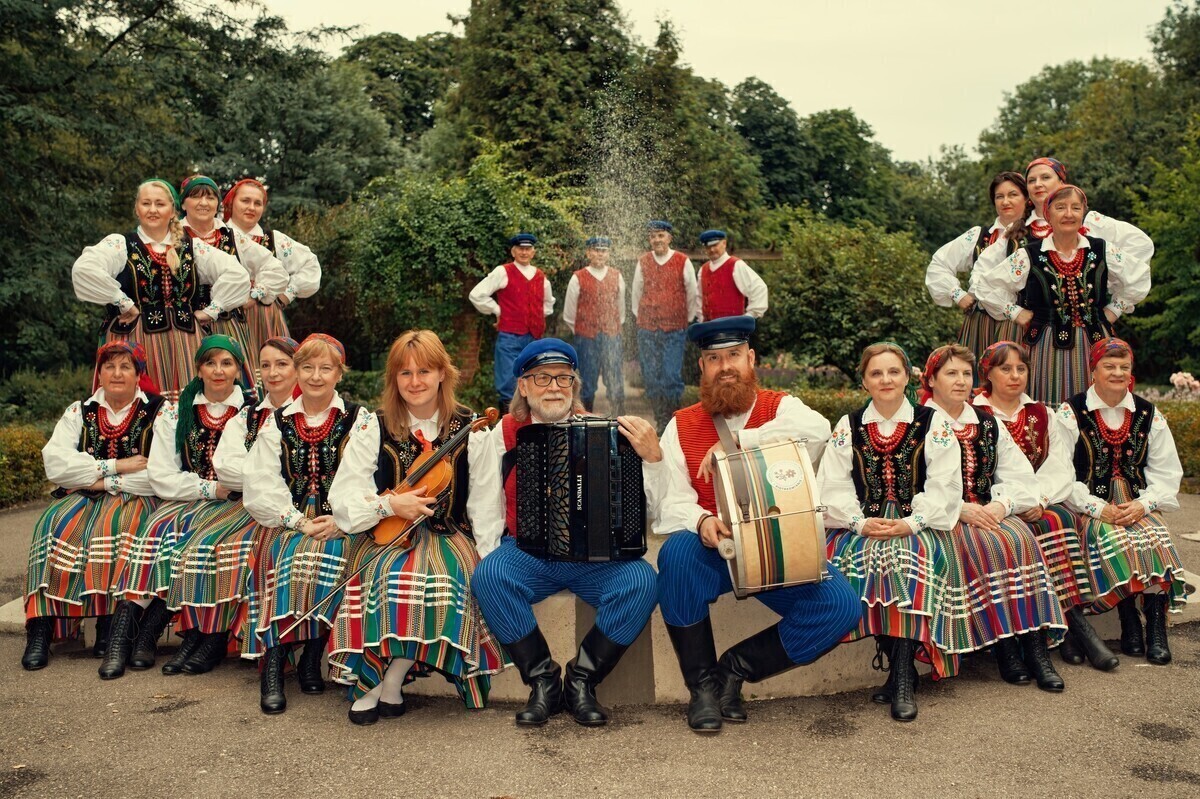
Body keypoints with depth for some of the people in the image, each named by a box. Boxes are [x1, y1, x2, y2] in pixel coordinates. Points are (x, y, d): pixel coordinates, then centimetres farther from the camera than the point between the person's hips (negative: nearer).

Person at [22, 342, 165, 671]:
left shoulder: (159, 413, 2)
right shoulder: (79, 412, 15)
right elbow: (55, 464, -2)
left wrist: (104, 481, -12)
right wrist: (114, 466, -11)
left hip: (134, 500, -3)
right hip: (82, 497, 3)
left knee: (114, 526, -34)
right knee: (55, 524, -27)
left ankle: (110, 626, -25)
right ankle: (42, 625, -26)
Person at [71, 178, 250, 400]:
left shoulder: (191, 247, 12)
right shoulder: (120, 244, 4)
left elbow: (237, 273, 4)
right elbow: (83, 269, -14)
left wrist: (211, 311, -2)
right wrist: (124, 304, -13)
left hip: (184, 345, 3)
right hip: (135, 343, -2)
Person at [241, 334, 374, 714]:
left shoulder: (361, 421, 6)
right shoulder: (277, 423, 12)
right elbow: (259, 484, 2)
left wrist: (339, 522, -19)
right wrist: (297, 521, -11)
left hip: (343, 524, -2)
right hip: (287, 522, 2)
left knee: (327, 560, -31)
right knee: (281, 560, -28)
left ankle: (312, 658, -16)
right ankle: (273, 665, -23)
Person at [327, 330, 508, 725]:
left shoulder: (469, 426, 2)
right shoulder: (375, 427, 3)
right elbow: (343, 495, 0)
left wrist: (487, 557, -12)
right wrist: (390, 504, -17)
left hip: (449, 534, 0)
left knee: (452, 578, -32)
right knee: (389, 576, -33)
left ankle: (386, 681, -16)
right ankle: (370, 679, -14)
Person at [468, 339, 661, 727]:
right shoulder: (502, 435, 8)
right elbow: (484, 509, 9)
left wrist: (651, 458, -15)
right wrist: (493, 561, -6)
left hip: (595, 555, 0)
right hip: (526, 552, 0)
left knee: (640, 581, -28)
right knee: (488, 576, -30)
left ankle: (581, 681, -6)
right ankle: (543, 680, -9)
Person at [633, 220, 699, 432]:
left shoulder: (683, 261, 1)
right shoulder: (643, 262, 8)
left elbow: (693, 295, 10)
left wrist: (690, 320, 14)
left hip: (675, 329, -2)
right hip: (647, 328, 3)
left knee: (672, 376, -9)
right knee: (651, 377, 3)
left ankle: (673, 420, 3)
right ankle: (660, 420, 14)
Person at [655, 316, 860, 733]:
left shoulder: (781, 408, 3)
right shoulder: (681, 426, 6)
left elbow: (817, 429, -22)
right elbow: (674, 502, -2)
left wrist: (736, 441, -23)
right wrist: (701, 521, -26)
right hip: (711, 552, 0)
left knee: (841, 606, -23)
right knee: (677, 551, -34)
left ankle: (735, 667, -4)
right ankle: (702, 683, -14)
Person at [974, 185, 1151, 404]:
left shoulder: (1103, 251, 6)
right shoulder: (1029, 256, 0)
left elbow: (1140, 278, 19)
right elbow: (987, 286, 5)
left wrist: (1114, 310, 12)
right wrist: (1016, 313, 2)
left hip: (1094, 344, 2)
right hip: (1047, 348, -2)